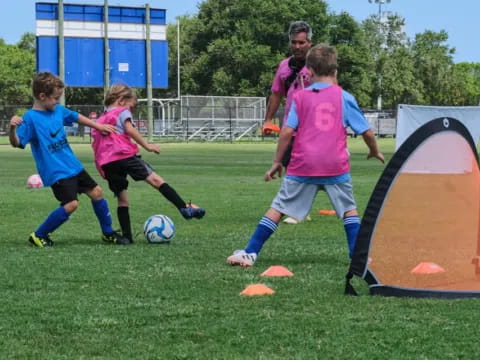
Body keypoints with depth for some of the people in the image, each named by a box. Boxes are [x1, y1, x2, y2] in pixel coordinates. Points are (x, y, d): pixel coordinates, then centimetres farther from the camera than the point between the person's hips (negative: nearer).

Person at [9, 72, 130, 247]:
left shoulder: (58, 110, 5)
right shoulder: (30, 118, -17)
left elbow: (76, 117, 23)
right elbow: (16, 143, -26)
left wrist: (98, 126, 31)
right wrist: (12, 128, -46)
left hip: (73, 166, 8)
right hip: (55, 172, -8)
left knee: (96, 192, 11)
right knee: (71, 203, -18)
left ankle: (108, 233, 30)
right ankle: (39, 235, 0)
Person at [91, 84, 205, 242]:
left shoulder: (100, 119, 30)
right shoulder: (122, 112, 10)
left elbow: (95, 143, 26)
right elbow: (129, 129, -9)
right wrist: (146, 145, -11)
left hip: (105, 162, 7)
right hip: (124, 155, -7)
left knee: (122, 199, 11)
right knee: (156, 179, -11)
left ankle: (127, 236, 4)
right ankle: (185, 208, -23)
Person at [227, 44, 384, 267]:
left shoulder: (300, 97, 6)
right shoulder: (344, 98, 6)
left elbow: (287, 132, -1)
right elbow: (366, 132, 7)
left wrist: (277, 162, 7)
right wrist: (375, 152, 26)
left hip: (303, 165, 0)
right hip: (336, 165, 0)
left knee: (278, 208, 5)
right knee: (349, 209, 14)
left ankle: (250, 253, 3)